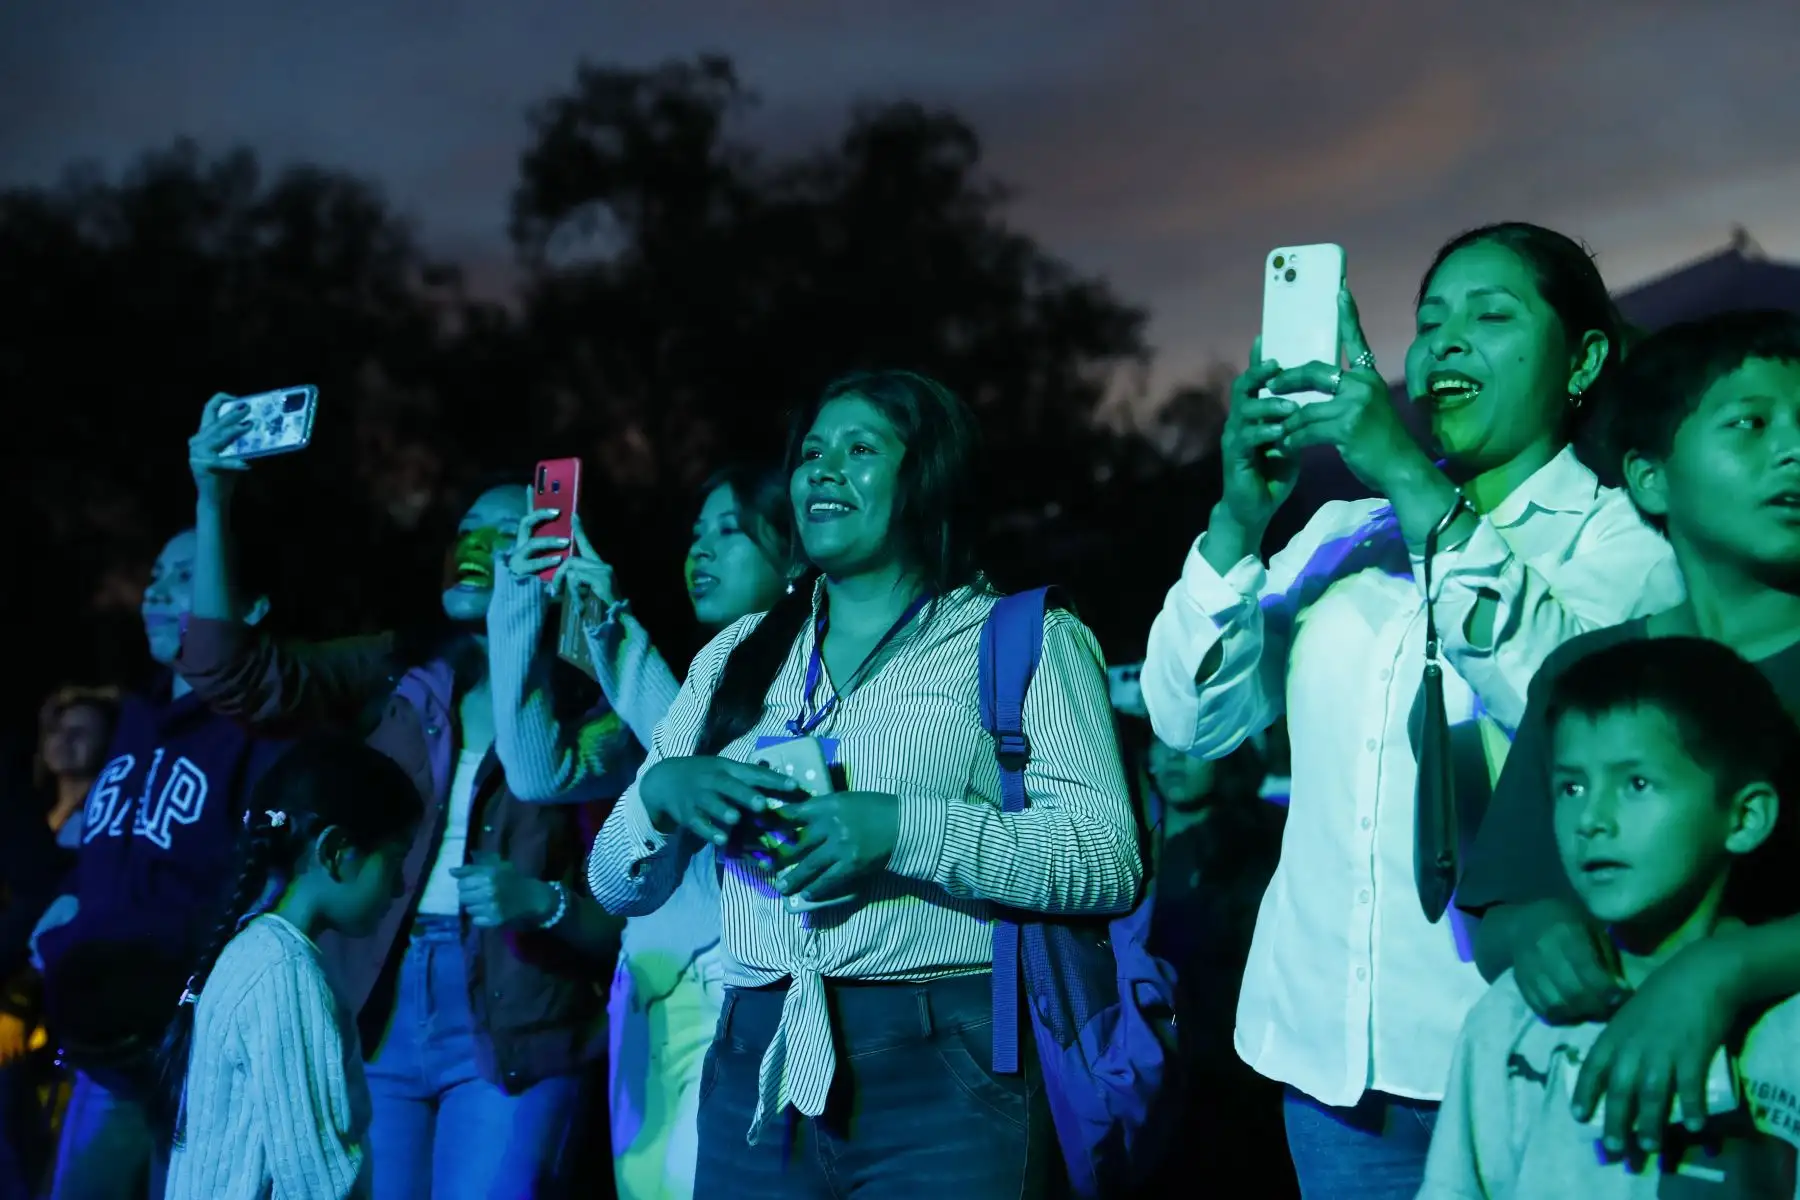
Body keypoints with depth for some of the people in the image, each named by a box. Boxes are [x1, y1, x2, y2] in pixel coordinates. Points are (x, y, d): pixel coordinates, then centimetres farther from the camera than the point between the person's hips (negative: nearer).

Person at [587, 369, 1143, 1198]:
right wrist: (661, 790, -9)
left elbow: (1109, 860, -11)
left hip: (946, 1075, -4)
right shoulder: (737, 656, 14)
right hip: (758, 1073, 4)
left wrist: (903, 828, -22)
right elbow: (616, 883, 13)